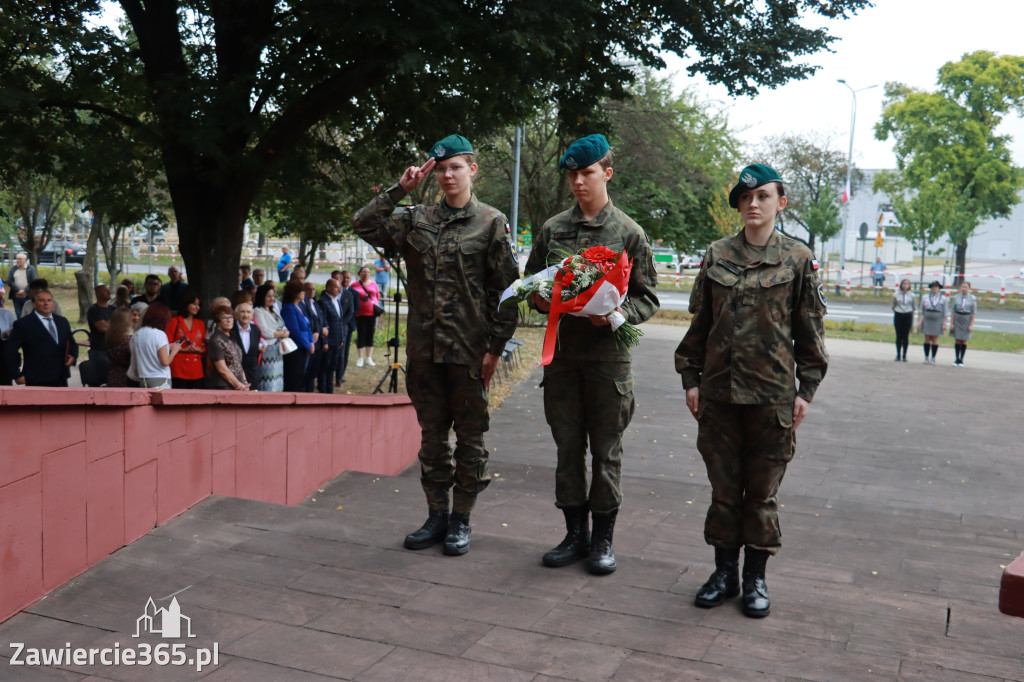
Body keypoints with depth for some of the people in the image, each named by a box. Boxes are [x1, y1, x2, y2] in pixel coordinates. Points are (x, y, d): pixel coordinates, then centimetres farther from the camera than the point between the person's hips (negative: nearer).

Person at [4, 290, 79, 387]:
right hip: (36, 382, -6)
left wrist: (73, 356, 2)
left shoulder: (62, 321, 15)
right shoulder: (23, 324, -3)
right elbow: (9, 350, -5)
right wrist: (16, 375, -9)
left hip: (60, 381, 6)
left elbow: (72, 344, 24)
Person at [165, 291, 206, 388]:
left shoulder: (200, 324, 18)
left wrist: (199, 350, -3)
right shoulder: (175, 322, 5)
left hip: (196, 370, 4)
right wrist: (184, 349, -12)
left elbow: (205, 347, 18)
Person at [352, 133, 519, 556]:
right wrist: (399, 190, -2)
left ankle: (461, 520, 17)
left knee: (470, 434, 5)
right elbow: (364, 224, 4)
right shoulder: (416, 221, 9)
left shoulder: (491, 222, -2)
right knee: (432, 433, 11)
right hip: (425, 348, 4)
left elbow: (506, 288, -4)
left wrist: (496, 346, -9)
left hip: (470, 350, -4)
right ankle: (436, 516, 23)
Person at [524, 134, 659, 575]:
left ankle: (603, 538, 17)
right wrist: (541, 300, -6)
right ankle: (575, 533, 22)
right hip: (562, 352, 3)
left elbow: (647, 297, 1)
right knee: (568, 447, 9)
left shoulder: (629, 233, 1)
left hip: (609, 355, -3)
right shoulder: (552, 230, 9)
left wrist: (619, 314, -18)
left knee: (606, 451, 5)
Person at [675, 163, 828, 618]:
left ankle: (755, 578, 20)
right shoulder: (716, 256, 6)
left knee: (762, 490, 6)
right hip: (719, 389, 2)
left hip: (773, 393, -2)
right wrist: (690, 378, 6)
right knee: (723, 486, 9)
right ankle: (724, 572, 23)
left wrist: (805, 389, -1)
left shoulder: (798, 259, 1)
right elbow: (699, 322, 10)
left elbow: (810, 329, 3)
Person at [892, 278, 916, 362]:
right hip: (898, 316, 0)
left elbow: (914, 307, 11)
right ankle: (898, 355, 9)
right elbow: (893, 306, 14)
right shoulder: (896, 294, 3)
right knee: (899, 336, 2)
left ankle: (904, 355, 8)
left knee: (906, 336, 1)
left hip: (908, 316, 0)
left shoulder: (912, 295, 4)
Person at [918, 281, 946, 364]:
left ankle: (933, 358, 6)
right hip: (926, 320, 1)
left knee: (935, 339, 1)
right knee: (927, 339, 2)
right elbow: (921, 311, 7)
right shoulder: (925, 298, 7)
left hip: (937, 320, -1)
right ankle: (926, 358, 8)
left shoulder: (943, 298, 5)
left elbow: (944, 313, 3)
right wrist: (919, 321, -1)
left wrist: (944, 323, -2)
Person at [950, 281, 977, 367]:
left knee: (964, 341, 1)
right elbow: (952, 311, 6)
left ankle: (961, 360, 10)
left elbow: (974, 313, -1)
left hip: (967, 319, -1)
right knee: (957, 340, 1)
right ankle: (957, 359, 8)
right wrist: (951, 323, 0)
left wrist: (971, 325, -7)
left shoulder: (973, 298, -2)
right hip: (957, 319, 1)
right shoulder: (956, 297, 3)